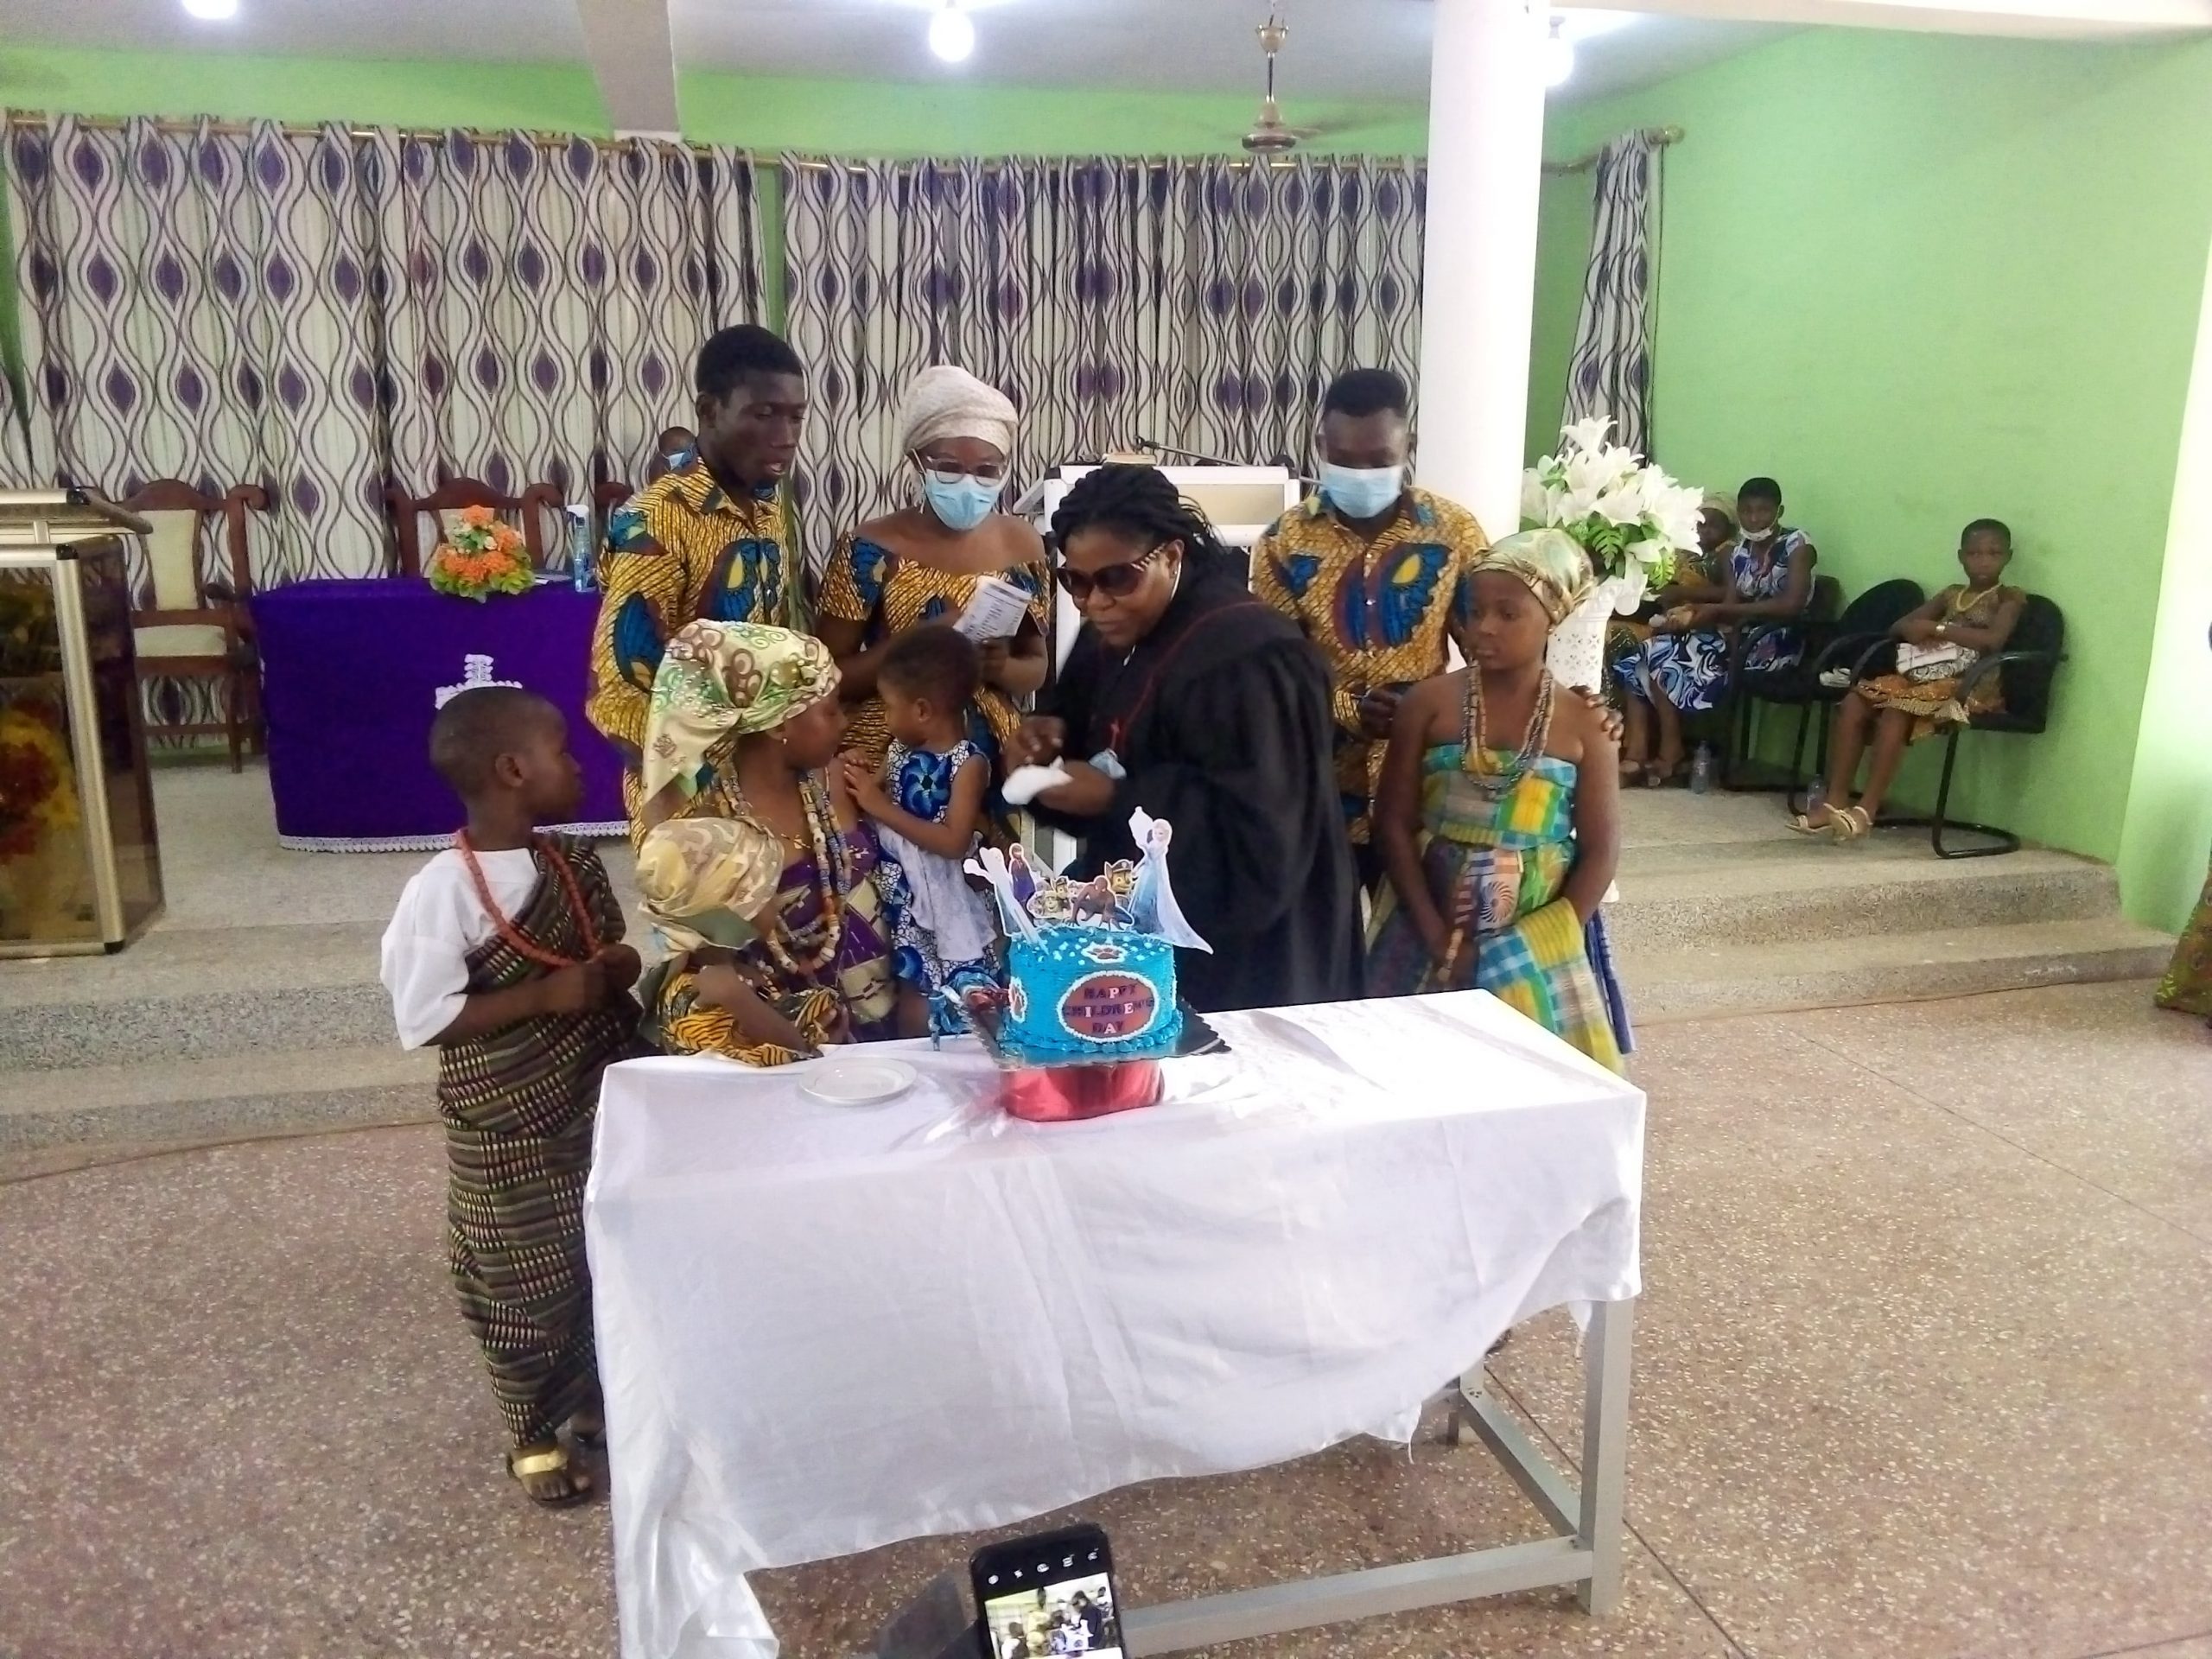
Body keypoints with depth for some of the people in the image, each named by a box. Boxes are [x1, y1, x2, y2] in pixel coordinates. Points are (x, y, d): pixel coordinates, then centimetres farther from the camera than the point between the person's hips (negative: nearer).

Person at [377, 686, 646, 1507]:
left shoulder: (576, 865, 1)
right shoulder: (443, 891, -19)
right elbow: (425, 1020, -20)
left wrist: (619, 970, -8)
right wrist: (547, 994, -25)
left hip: (599, 1107, 6)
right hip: (509, 1133, -6)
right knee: (528, 1288, 10)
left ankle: (598, 1400, 40)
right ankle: (535, 1436, 32)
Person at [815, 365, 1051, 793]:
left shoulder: (1021, 545, 0)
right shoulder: (871, 549, -9)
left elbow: (1035, 665, 8)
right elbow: (827, 674, -8)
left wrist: (1001, 668, -14)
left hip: (989, 758, 3)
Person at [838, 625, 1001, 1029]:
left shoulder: (968, 763, -14)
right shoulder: (900, 751, 6)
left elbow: (954, 844, -23)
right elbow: (876, 803, 16)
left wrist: (881, 807, -21)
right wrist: (859, 779, -5)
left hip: (944, 899, -6)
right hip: (899, 890, 7)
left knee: (961, 1005, -3)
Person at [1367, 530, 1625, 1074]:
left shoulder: (1582, 722, -3)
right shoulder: (1430, 702, -4)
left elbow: (1600, 853, -2)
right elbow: (1393, 824, -5)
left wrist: (1523, 949, -9)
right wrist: (1438, 939, -11)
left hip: (1538, 948, 0)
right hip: (1427, 937, 0)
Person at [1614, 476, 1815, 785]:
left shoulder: (1797, 545, -7)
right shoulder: (1739, 552, 12)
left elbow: (1792, 605, -21)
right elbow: (1730, 609, 4)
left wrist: (1717, 610, -24)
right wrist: (1691, 615, -19)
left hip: (1775, 644, -7)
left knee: (1663, 656, -19)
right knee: (1643, 656, -10)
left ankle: (1670, 754, -11)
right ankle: (1637, 750, -18)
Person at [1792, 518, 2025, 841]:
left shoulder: (2009, 598, 3)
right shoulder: (1952, 594, 23)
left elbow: (1994, 639, -17)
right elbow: (1899, 626, 18)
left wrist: (1935, 627, -12)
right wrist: (1915, 630, -7)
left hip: (1970, 685, -7)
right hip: (1926, 676, 7)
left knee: (1895, 711, -32)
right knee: (1854, 702, -15)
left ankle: (1866, 811, -33)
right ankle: (1835, 801, -18)